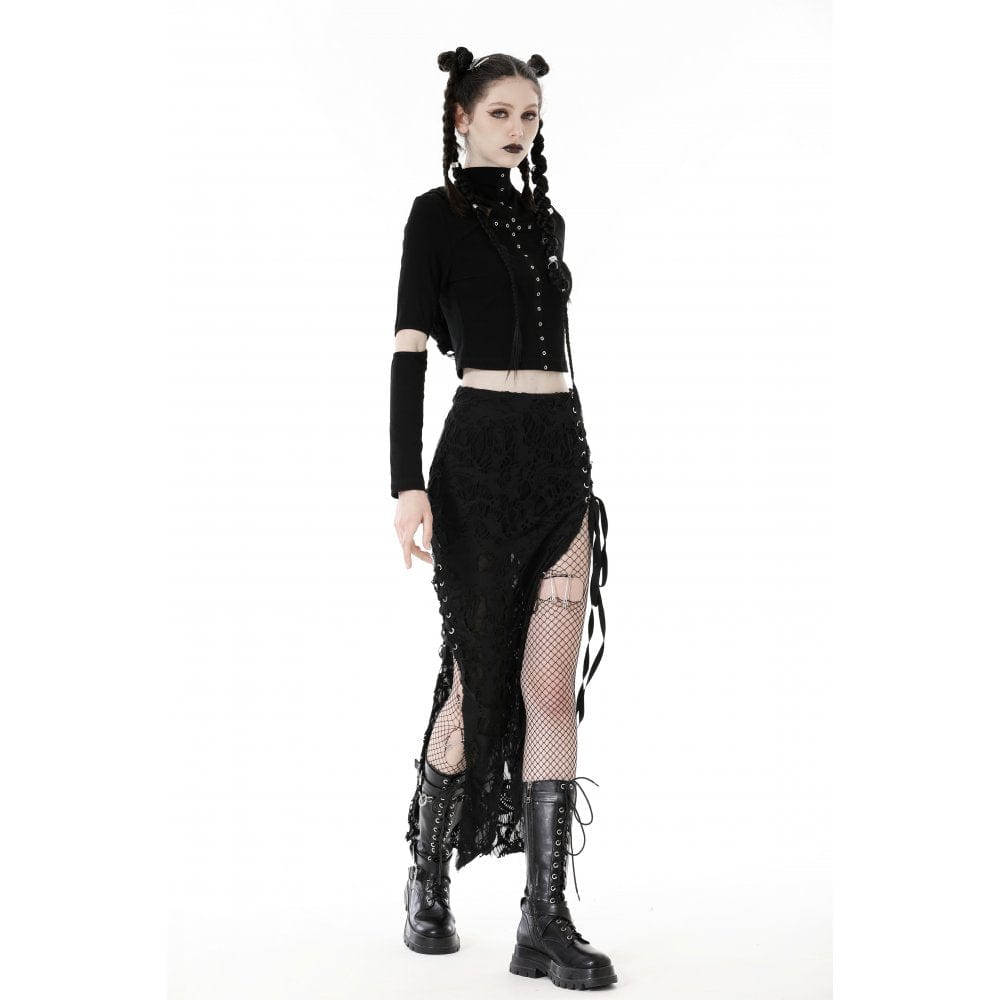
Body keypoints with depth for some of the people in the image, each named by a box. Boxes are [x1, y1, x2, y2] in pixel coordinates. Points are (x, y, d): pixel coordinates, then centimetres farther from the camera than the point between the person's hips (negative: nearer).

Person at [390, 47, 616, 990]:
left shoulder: (544, 218, 17)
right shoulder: (437, 213, -1)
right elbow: (410, 351, -9)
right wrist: (408, 484, -19)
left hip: (563, 459, 5)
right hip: (481, 459, -5)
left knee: (552, 687, -1)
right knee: (480, 677, 0)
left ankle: (546, 918, 2)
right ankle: (427, 882, 22)